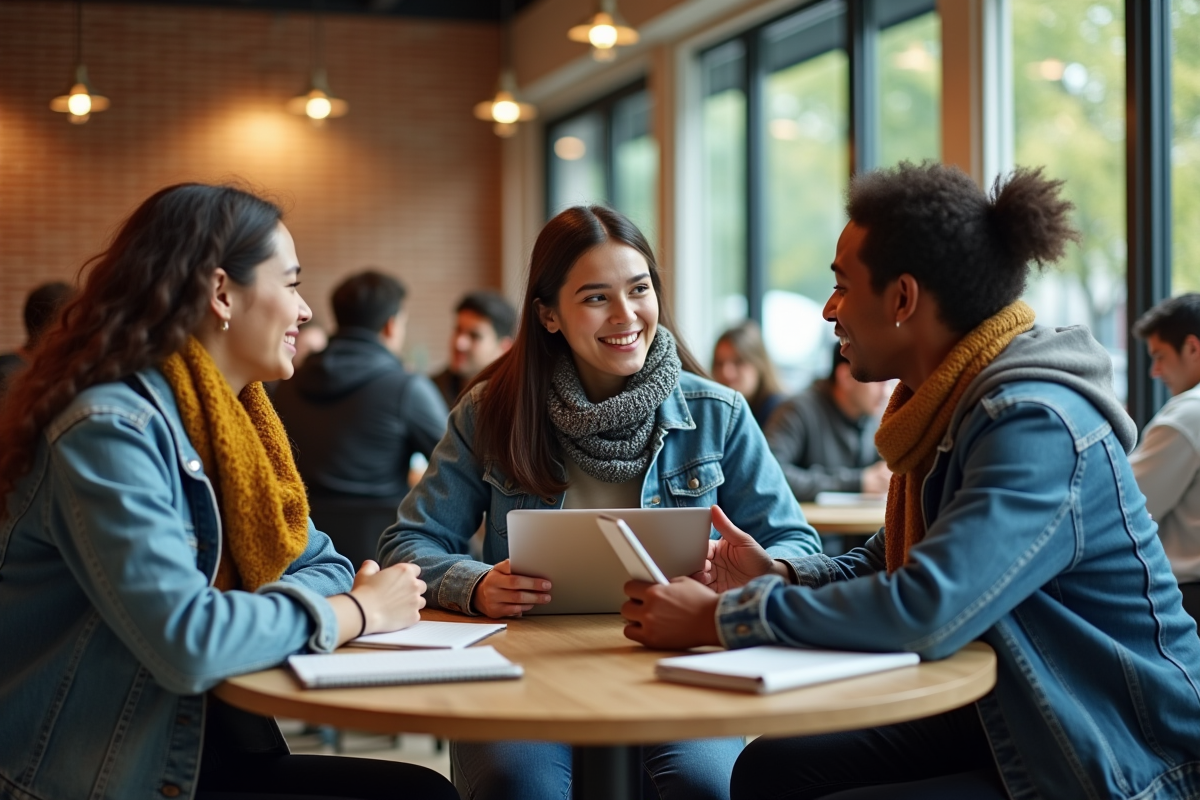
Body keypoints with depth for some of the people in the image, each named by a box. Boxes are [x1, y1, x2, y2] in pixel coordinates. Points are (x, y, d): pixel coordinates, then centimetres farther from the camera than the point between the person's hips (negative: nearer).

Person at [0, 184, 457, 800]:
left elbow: (321, 564, 13)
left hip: (208, 744, 9)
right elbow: (185, 643, -31)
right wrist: (357, 611, -15)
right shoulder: (111, 429, -21)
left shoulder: (226, 417, 9)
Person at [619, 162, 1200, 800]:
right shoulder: (952, 402, 7)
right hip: (1004, 721, 9)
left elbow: (923, 611, -34)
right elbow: (890, 563, 16)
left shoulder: (1034, 425, -24)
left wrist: (721, 619, -25)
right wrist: (779, 576, -4)